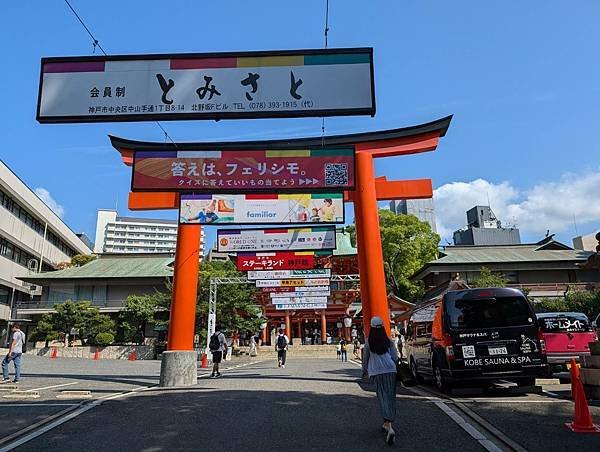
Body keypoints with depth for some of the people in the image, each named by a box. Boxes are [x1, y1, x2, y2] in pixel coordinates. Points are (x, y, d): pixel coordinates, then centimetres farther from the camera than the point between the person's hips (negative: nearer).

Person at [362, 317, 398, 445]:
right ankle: (387, 424, 19)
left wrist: (364, 370, 30)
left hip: (375, 372, -2)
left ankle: (389, 428, -19)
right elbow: (395, 358, 8)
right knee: (390, 397, 13)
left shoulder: (368, 342, 3)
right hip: (390, 371, 2)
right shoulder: (389, 341, 6)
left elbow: (365, 358, 12)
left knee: (383, 397, -5)